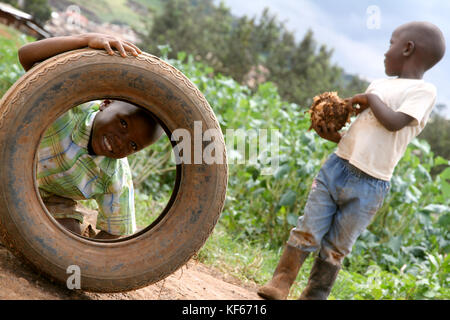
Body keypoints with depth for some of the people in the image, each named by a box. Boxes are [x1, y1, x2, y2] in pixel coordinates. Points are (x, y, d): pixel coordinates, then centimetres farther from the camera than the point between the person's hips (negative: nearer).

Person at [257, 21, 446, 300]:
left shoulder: (424, 91, -6)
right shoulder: (379, 84, 15)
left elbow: (394, 122, -22)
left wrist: (370, 99, -8)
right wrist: (335, 136, 3)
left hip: (368, 186, -5)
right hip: (337, 167, 5)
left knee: (335, 250, 4)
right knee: (308, 230, -2)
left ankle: (313, 296, 15)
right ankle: (281, 283, 4)